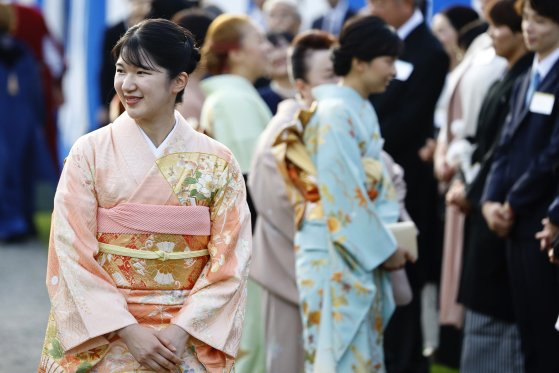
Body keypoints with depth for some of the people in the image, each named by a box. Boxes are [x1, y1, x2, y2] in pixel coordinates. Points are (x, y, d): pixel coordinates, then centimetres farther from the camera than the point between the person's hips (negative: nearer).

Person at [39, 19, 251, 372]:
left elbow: (229, 262, -2)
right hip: (104, 339, 0)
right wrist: (129, 330, -13)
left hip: (191, 339, 1)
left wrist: (182, 330, -13)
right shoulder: (90, 152, -1)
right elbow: (73, 254, -5)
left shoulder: (218, 163, 1)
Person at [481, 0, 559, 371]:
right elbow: (507, 146, 14)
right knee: (529, 326, 10)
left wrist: (514, 203, -9)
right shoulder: (526, 80, 17)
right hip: (518, 224, 8)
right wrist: (491, 200, 0)